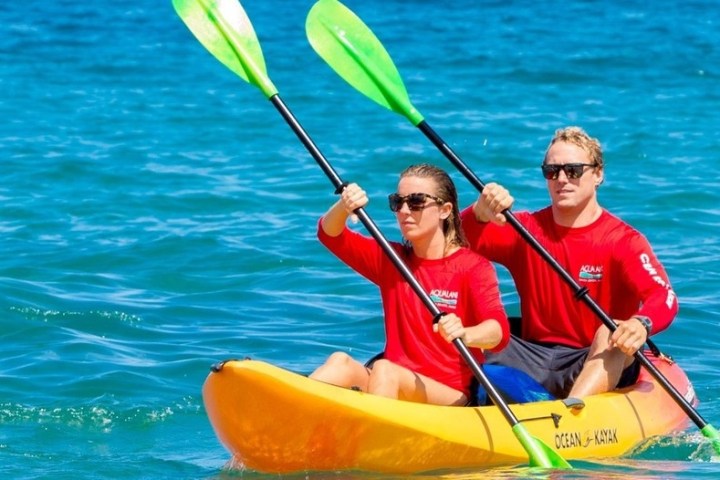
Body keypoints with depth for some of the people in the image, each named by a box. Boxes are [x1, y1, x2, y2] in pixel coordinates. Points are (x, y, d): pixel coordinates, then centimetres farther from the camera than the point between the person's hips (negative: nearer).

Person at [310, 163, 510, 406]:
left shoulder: (474, 267, -1)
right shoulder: (390, 259, 15)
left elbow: (499, 331, -17)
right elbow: (330, 235, 6)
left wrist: (465, 335, -40)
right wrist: (343, 207, -18)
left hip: (452, 396, -4)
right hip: (395, 386, 4)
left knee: (384, 370, -32)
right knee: (340, 362, -25)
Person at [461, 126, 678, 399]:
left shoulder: (623, 241, -5)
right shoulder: (527, 230, 8)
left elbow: (664, 297, -21)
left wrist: (641, 324, -46)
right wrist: (480, 214, -30)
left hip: (601, 368, -4)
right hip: (535, 356, 4)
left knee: (611, 334, -36)